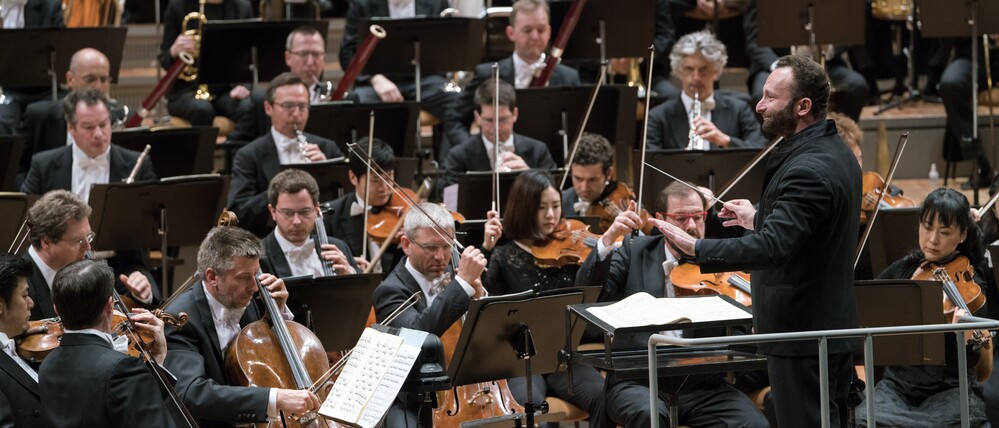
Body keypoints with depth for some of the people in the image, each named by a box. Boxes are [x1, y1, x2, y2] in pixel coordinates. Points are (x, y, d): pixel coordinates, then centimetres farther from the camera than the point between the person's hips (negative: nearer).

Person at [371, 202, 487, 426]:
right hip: (412, 403, -5)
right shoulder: (391, 291, -11)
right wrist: (463, 283, -33)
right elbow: (417, 333, -32)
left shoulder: (451, 274, 7)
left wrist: (479, 295, -10)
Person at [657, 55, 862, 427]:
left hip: (801, 334, -10)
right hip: (834, 326, 11)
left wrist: (696, 248, -37)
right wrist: (759, 220, 27)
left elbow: (772, 247, -34)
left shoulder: (809, 169, -23)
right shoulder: (837, 152, 9)